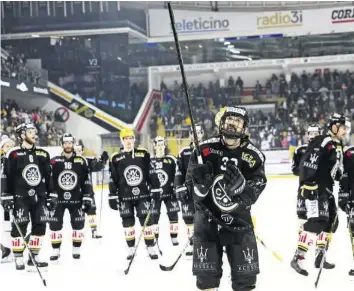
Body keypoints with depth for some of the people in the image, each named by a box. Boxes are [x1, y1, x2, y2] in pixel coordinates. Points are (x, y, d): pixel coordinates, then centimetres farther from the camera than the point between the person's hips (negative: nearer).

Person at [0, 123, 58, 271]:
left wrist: (52, 195, 9)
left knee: (40, 226, 4)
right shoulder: (13, 154, -5)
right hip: (20, 197, -5)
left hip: (39, 197, 5)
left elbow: (49, 176, 13)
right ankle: (18, 259, 1)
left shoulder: (43, 154, 9)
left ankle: (34, 257, 14)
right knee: (19, 227, -7)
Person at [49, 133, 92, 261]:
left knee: (78, 225, 2)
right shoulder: (54, 162, -2)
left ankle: (76, 250, 15)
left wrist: (87, 198, -3)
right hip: (58, 199, 0)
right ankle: (56, 250, 8)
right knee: (55, 224, -2)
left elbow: (87, 182, 2)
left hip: (76, 199, 1)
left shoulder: (81, 161, 0)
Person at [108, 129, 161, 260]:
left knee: (146, 221, -1)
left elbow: (151, 173, 4)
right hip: (124, 197, 0)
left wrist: (156, 190, -1)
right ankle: (131, 249, 14)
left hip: (143, 194, 0)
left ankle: (151, 248, 5)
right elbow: (113, 180, 2)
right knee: (128, 223, 5)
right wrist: (112, 197, 0)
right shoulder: (116, 158, 0)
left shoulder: (143, 154, 2)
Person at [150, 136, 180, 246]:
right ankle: (154, 239, 12)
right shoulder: (150, 161, 1)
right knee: (154, 216, 3)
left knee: (173, 215, 0)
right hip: (154, 193, 1)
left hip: (169, 192, -1)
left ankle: (174, 238, 7)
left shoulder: (171, 160, -1)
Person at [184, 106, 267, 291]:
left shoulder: (254, 157, -7)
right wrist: (200, 183, -28)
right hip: (207, 219, 0)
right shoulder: (205, 150, -8)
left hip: (238, 221, 0)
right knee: (206, 276, 5)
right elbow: (194, 191, -6)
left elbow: (252, 196, -13)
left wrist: (240, 185, -33)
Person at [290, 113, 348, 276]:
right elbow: (308, 164, -24)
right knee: (316, 223, -19)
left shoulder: (337, 146, 16)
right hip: (313, 189, -11)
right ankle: (297, 259, -19)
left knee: (331, 222, 14)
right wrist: (308, 185, -28)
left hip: (326, 190, 11)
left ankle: (320, 258, 23)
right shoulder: (323, 142, -16)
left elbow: (338, 172, 25)